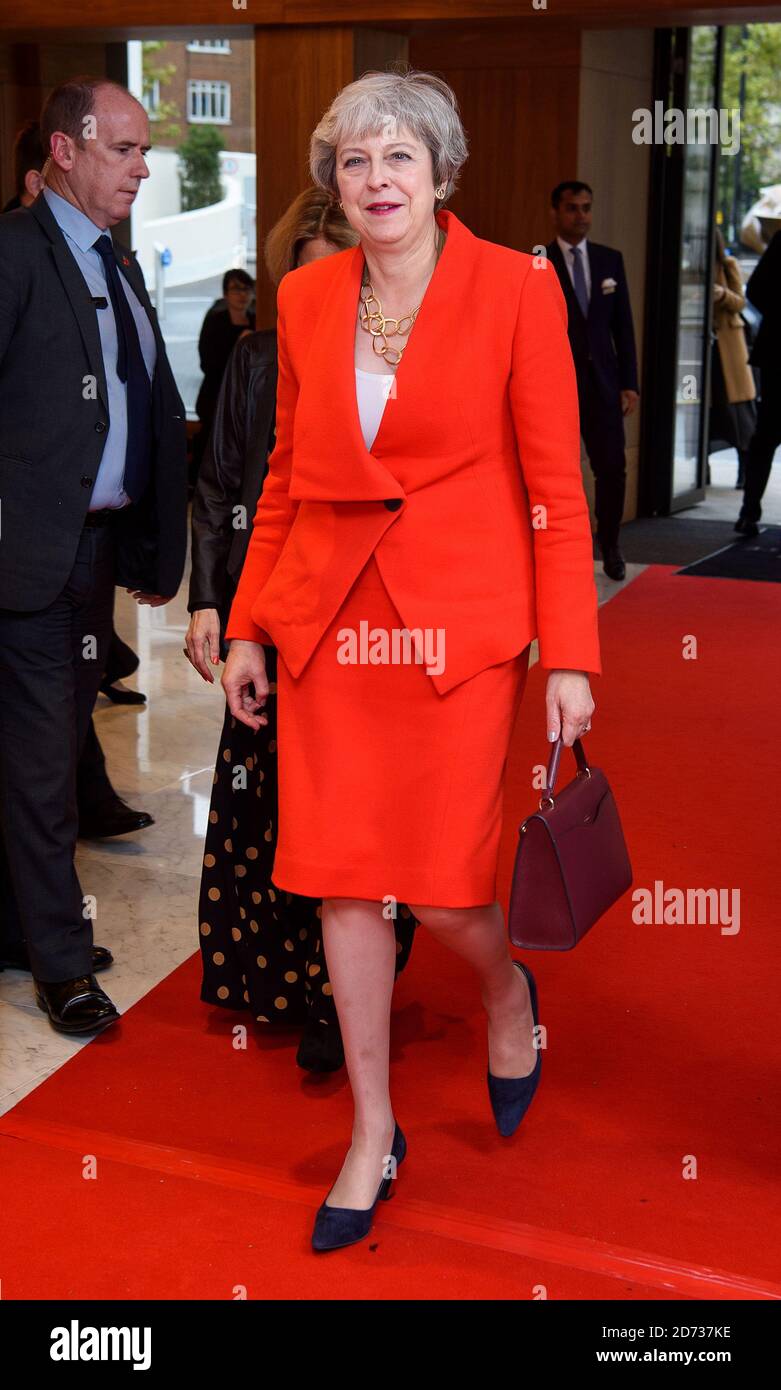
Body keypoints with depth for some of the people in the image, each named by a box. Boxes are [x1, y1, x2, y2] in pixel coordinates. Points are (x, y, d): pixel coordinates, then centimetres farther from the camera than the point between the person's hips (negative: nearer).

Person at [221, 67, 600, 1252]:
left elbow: (555, 486, -5)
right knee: (343, 883, 5)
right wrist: (247, 626, 11)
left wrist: (568, 657, -9)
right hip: (328, 620, 4)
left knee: (442, 889, -3)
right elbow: (285, 478, 14)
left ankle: (508, 993, 35)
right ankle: (373, 1133, 23)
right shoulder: (305, 299, 7)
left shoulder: (516, 288, -5)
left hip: (457, 625, -4)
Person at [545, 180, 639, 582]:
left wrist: (629, 383, 5)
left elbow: (623, 326, 10)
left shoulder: (610, 260, 10)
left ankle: (609, 543, 22)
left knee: (612, 468, 1)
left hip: (603, 383, 3)